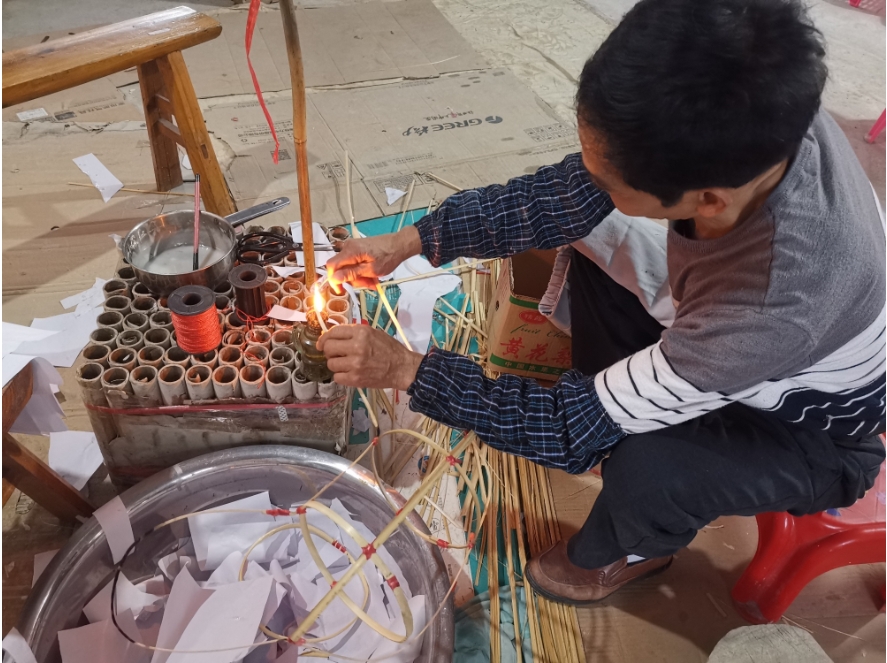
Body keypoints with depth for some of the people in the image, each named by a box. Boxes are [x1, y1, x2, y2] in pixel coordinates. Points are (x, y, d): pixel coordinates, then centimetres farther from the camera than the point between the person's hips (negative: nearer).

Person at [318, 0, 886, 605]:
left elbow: (582, 425, -34)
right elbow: (561, 196, -16)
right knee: (587, 231, -1)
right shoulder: (746, 116, -28)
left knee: (646, 470, -33)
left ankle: (622, 554, 6)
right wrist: (410, 241, -16)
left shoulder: (777, 304, -45)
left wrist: (407, 369, -29)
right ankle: (622, 398, 16)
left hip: (814, 433, -5)